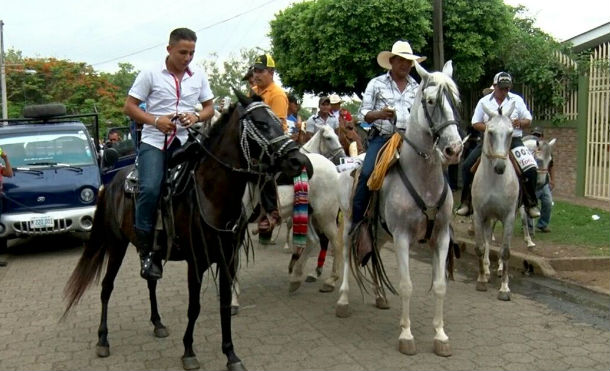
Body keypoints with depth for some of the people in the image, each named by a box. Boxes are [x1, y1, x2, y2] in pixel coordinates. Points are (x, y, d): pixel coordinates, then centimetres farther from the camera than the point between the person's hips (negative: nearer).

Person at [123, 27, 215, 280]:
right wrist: (156, 121, -16)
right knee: (150, 188, -23)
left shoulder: (199, 76, 10)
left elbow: (210, 108, 17)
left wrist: (197, 117, -7)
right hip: (154, 141, -4)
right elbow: (129, 107, 1)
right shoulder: (151, 74, 1)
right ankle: (146, 249, -13)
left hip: (184, 142, 4)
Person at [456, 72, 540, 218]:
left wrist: (519, 123, -16)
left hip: (513, 140, -1)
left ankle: (531, 204, 0)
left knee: (530, 169, -18)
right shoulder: (484, 101, 6)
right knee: (467, 166, -13)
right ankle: (467, 202, -1)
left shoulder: (517, 100, 7)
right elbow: (475, 123, 5)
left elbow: (528, 121, 8)